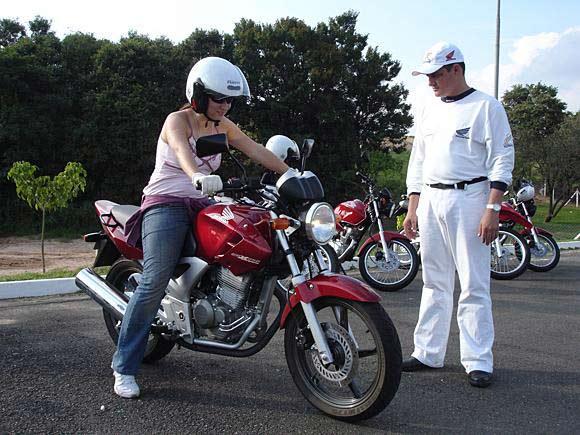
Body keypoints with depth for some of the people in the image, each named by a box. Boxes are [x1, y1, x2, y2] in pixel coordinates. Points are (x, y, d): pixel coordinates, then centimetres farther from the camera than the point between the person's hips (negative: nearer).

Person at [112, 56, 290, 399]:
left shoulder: (222, 126, 13)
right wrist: (197, 175, -52)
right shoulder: (177, 121, -8)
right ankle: (124, 367, -12)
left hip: (201, 208, 7)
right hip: (166, 206, -7)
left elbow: (257, 151, 8)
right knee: (155, 283, -19)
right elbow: (182, 151, -30)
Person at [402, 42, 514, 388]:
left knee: (475, 286, -3)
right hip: (430, 200, 6)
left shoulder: (486, 106, -2)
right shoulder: (428, 110, 16)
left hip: (468, 198, -6)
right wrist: (412, 207, 13)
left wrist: (493, 209, -15)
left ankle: (479, 361, 4)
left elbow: (502, 160, -7)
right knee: (435, 284, 11)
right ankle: (428, 352, 20)